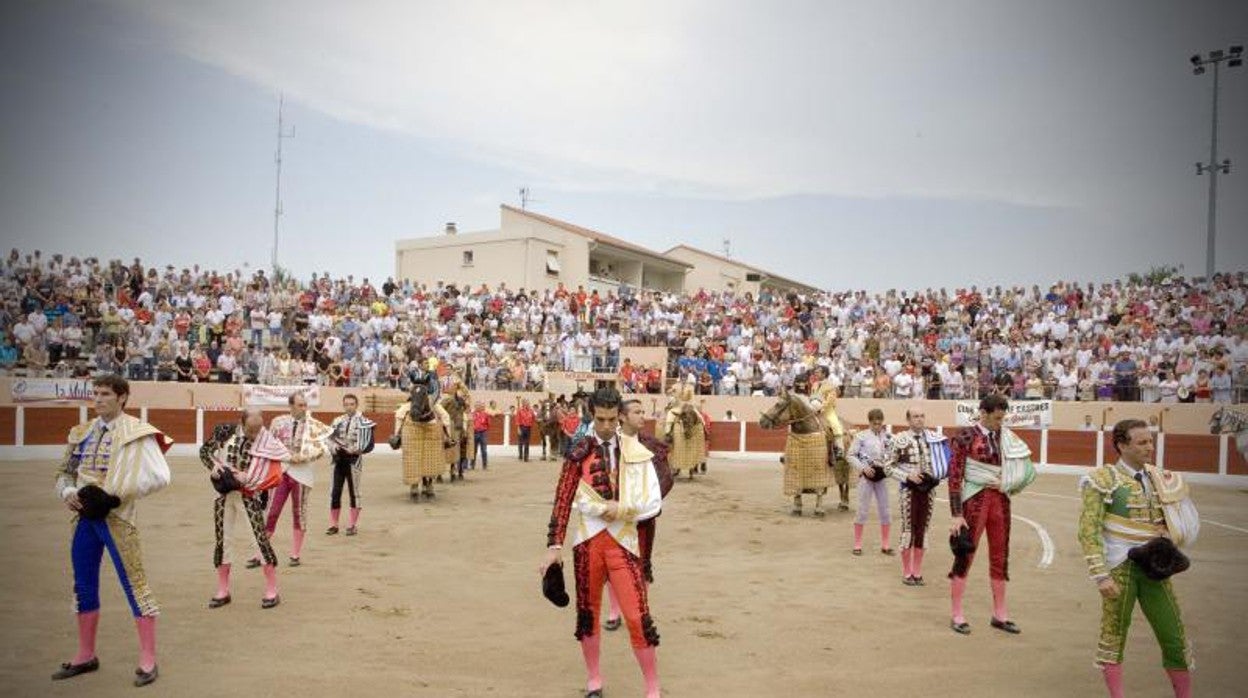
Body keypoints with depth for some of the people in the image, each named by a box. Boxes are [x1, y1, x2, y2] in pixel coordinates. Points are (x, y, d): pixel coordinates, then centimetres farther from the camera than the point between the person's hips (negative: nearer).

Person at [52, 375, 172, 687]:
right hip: (85, 516, 7)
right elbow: (64, 472, 17)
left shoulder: (136, 432, -9)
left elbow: (160, 477, -15)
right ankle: (86, 655, 31)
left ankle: (148, 660, 4)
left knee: (134, 584, -4)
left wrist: (115, 496, -18)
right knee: (84, 586, 16)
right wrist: (68, 492, -5)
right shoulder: (83, 432, 9)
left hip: (116, 517, -7)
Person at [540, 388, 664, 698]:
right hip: (588, 540, 1)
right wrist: (554, 545, -15)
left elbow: (654, 503, -2)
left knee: (638, 616, -4)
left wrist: (621, 509, -16)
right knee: (587, 611, 13)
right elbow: (563, 500, -8)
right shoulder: (579, 452, -3)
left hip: (623, 541, -1)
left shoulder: (637, 453, -2)